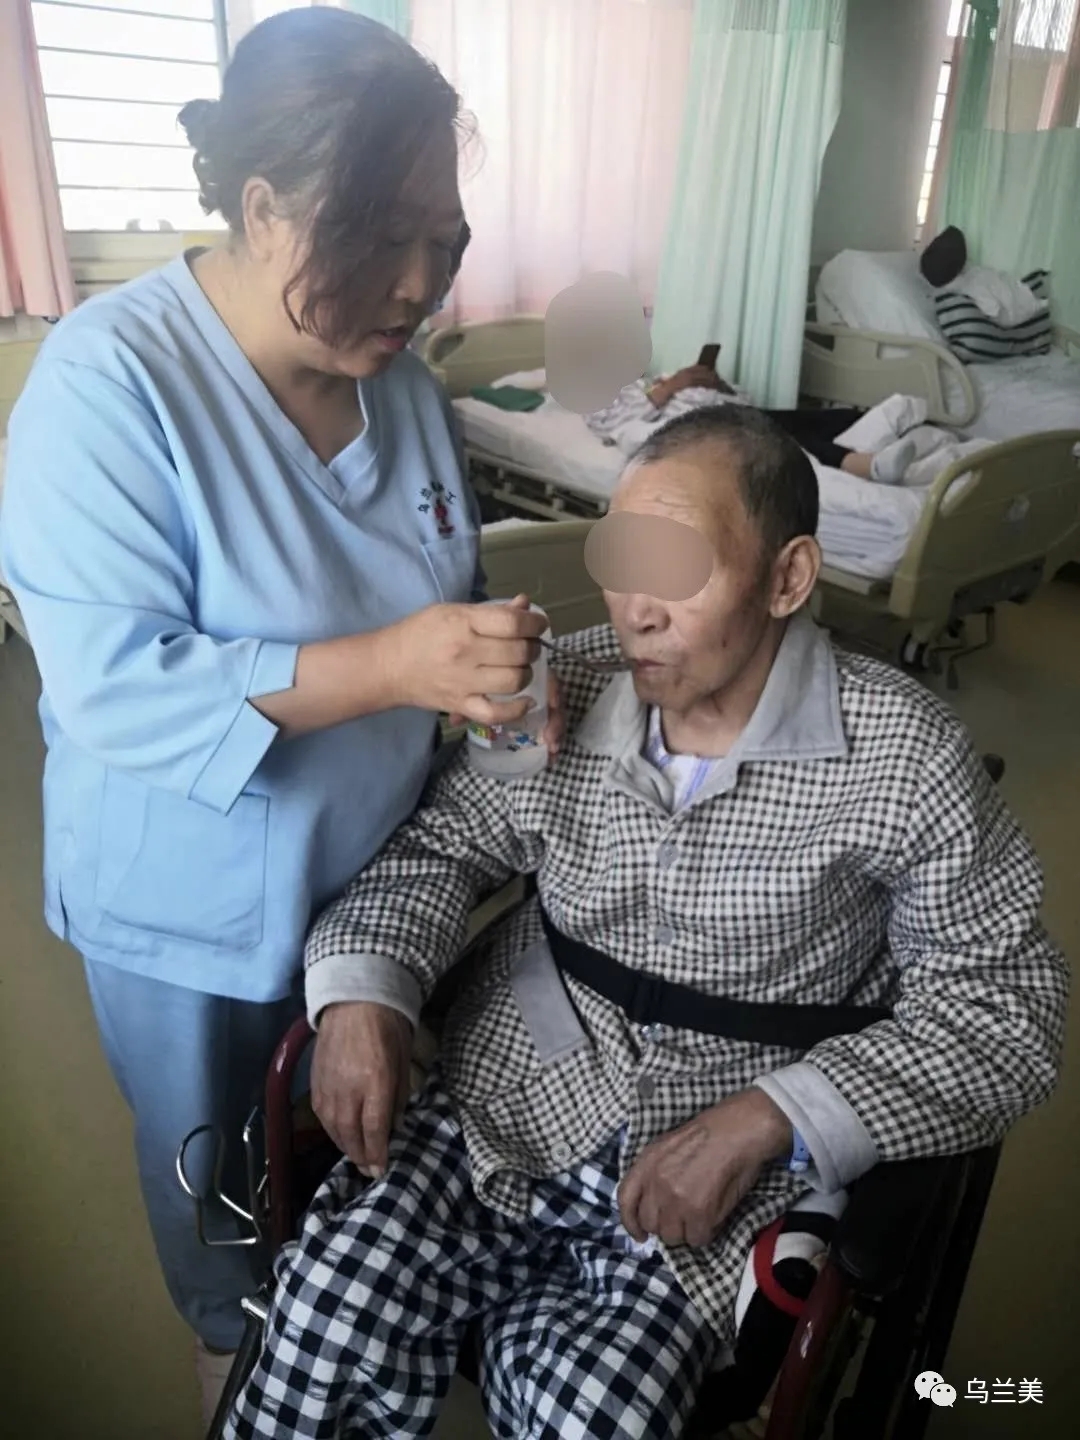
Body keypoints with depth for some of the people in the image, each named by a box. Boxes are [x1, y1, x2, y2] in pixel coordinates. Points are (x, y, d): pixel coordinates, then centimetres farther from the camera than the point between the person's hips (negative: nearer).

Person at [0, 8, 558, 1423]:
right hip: (191, 905, -4)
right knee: (214, 1151, 23)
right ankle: (233, 1333, 57)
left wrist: (491, 668, -16)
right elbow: (115, 687, -30)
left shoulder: (402, 375, -7)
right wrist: (389, 665, -38)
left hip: (375, 865, 5)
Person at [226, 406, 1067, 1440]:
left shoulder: (905, 758, -13)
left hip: (741, 1154, -1)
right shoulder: (564, 688, -4)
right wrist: (363, 989, -12)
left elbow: (1005, 1000, -9)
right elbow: (442, 848, 6)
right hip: (513, 1102, 2)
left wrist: (769, 1120, -20)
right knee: (327, 1317, -16)